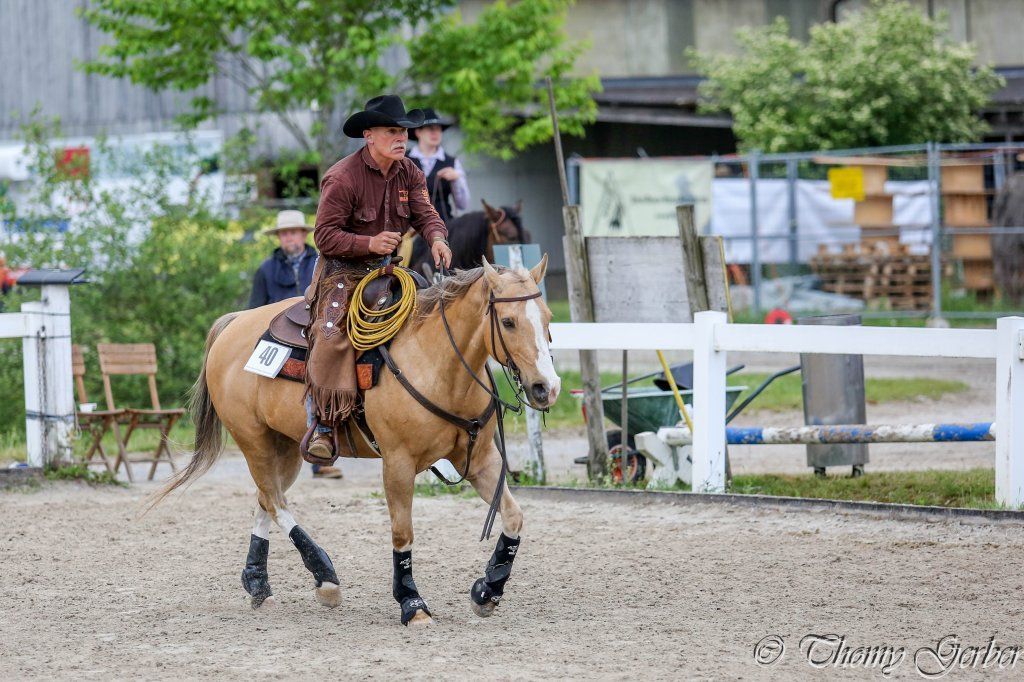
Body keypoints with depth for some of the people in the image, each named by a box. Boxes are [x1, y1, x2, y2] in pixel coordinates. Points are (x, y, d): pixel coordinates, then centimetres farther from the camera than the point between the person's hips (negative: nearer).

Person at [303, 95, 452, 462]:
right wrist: (369, 243, -29)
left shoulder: (409, 174, 5)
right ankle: (324, 423, -22)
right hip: (342, 270, -7)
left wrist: (437, 239, -25)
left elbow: (425, 214, -2)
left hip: (388, 267, 7)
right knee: (331, 335, -27)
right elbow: (325, 235, -16)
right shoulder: (342, 178, -15)